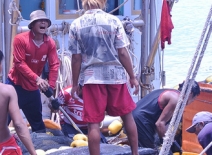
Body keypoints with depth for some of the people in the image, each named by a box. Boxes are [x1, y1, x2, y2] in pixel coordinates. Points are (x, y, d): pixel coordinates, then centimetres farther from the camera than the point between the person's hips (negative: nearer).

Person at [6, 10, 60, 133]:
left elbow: (54, 65, -7)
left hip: (33, 87, 4)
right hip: (15, 84, -4)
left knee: (37, 120, 15)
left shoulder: (50, 43, -4)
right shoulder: (20, 39, -15)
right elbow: (20, 63, -21)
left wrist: (51, 87, -18)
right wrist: (37, 79, -31)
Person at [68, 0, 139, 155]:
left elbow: (76, 58, -2)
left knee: (94, 123, 1)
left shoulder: (76, 25, -3)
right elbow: (123, 53, -5)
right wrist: (132, 77, 3)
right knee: (127, 116, 17)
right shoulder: (113, 21, -4)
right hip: (115, 75, 1)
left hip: (91, 78, -1)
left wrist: (75, 83, 7)